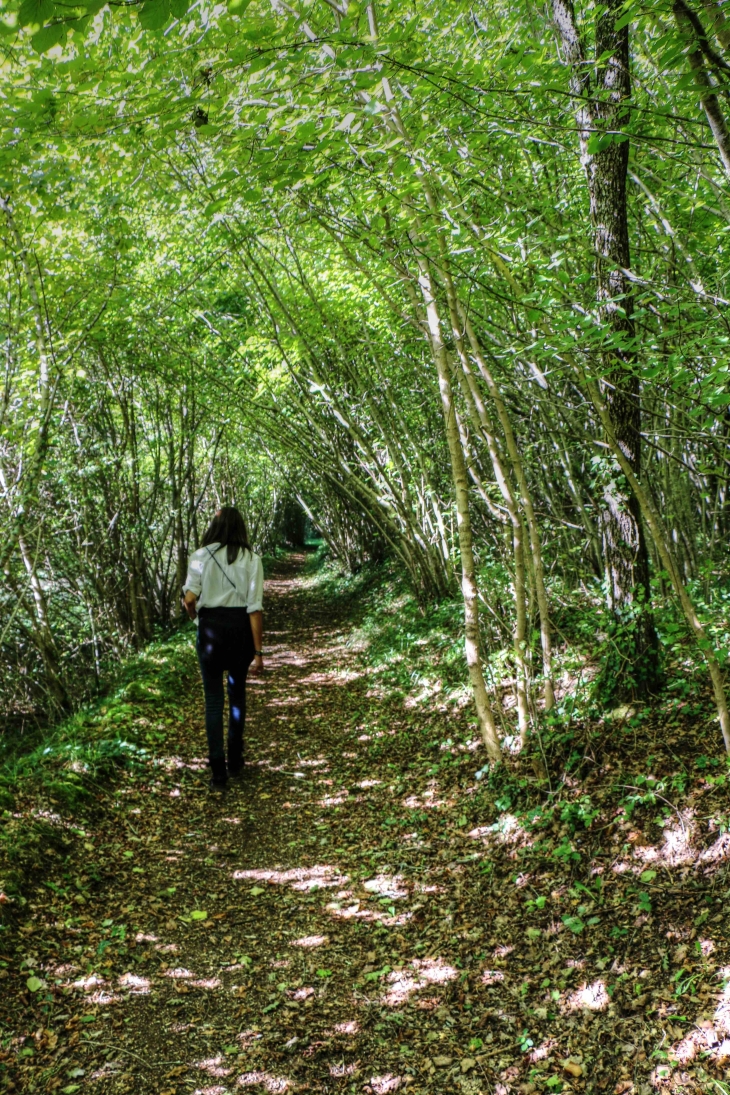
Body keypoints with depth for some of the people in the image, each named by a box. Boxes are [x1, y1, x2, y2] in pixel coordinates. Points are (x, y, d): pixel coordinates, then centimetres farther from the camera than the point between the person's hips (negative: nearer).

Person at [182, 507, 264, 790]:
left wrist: (195, 617, 12)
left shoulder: (201, 556, -4)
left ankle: (218, 771, 3)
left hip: (210, 627, -1)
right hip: (241, 627, 1)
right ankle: (235, 761, 29)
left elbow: (189, 599, -12)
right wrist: (258, 651, -6)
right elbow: (255, 607, -9)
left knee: (213, 700, 6)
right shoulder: (250, 559, -4)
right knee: (237, 694, 19)